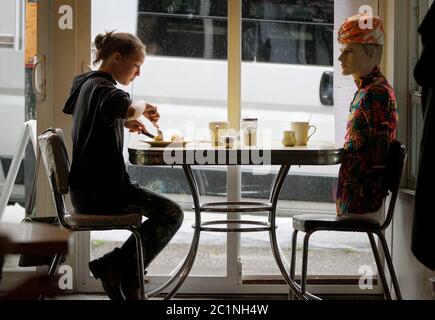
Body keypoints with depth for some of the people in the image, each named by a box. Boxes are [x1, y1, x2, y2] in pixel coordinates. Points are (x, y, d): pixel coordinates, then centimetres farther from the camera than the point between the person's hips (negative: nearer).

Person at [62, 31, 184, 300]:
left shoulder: (85, 83, 16)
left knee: (159, 209, 25)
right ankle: (113, 266, -7)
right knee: (171, 214, -14)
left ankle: (129, 286, 18)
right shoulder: (102, 87, -15)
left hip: (86, 189, 11)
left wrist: (125, 122, 25)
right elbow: (126, 107, -40)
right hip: (102, 191, -11)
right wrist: (143, 106, -16)